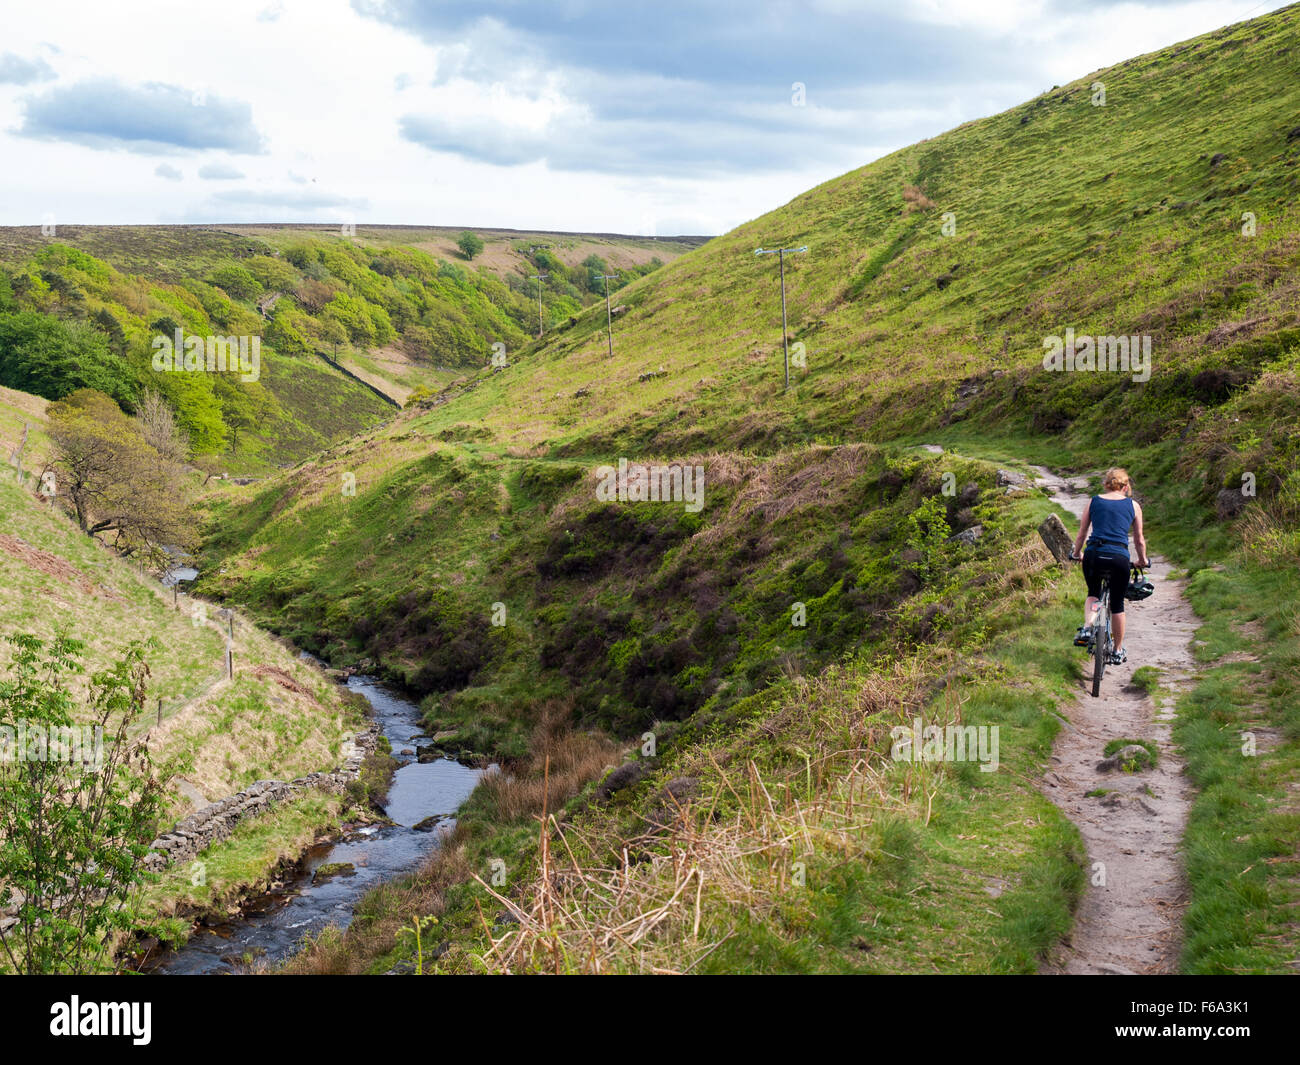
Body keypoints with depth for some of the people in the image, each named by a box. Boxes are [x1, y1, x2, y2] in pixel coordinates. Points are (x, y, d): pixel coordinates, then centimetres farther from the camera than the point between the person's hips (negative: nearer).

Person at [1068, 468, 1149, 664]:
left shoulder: (1093, 502, 11)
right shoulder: (1133, 505, 10)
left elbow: (1081, 533, 14)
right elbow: (1139, 540, 16)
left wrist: (1076, 554, 31)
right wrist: (1142, 560, 32)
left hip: (1093, 555, 1)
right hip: (1119, 558, -1)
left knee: (1093, 594, 27)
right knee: (1117, 604, 16)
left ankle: (1087, 628, 0)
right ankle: (1118, 651, 25)